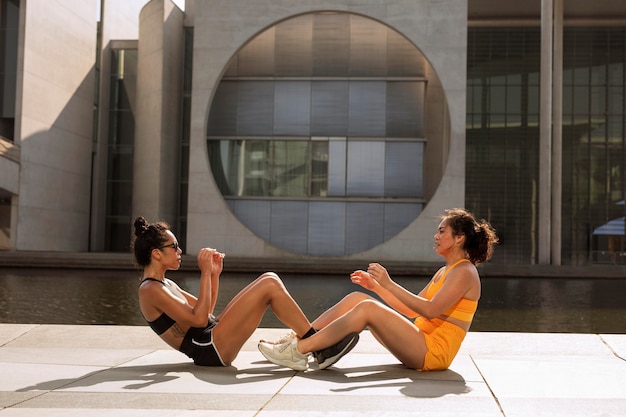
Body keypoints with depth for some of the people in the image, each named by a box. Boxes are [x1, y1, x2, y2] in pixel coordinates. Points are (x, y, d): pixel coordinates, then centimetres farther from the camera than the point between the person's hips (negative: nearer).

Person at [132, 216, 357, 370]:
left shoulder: (163, 284, 18)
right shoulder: (151, 290, -12)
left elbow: (205, 311, 24)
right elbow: (198, 319, -20)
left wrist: (215, 274, 12)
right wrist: (205, 273, -16)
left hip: (214, 343, 10)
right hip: (210, 351, -10)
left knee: (269, 279, 3)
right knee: (270, 286, -17)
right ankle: (322, 348, -11)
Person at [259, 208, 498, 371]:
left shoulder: (464, 272, -10)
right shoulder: (444, 272, 20)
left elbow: (430, 310, -23)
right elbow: (411, 309, 18)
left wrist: (389, 284, -25)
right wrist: (376, 287, 10)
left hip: (434, 352, -9)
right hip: (420, 343, 9)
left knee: (367, 308, -24)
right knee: (356, 298, -2)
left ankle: (298, 351, -24)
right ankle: (297, 341, -5)